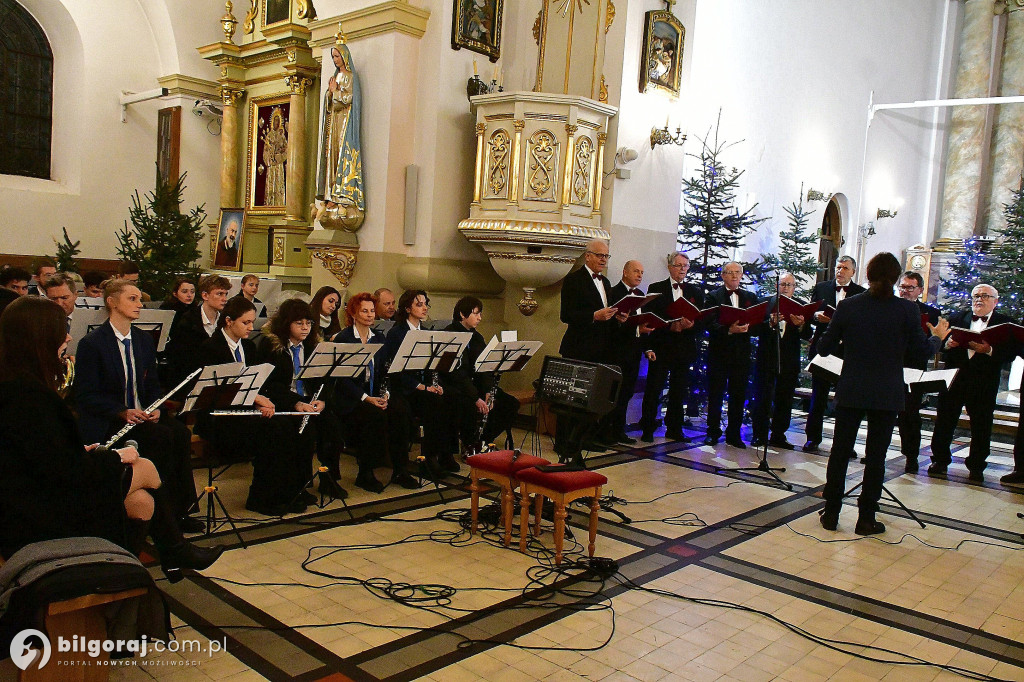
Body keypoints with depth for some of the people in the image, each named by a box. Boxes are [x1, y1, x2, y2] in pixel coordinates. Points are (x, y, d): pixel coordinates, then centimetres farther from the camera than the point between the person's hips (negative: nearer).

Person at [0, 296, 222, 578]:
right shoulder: (28, 393, -25)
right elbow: (63, 470, -24)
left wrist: (80, 450, 7)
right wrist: (115, 456, -10)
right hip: (43, 516, -9)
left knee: (143, 502, 4)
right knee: (145, 468, 0)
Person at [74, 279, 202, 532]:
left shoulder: (144, 340, 12)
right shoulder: (91, 343, -7)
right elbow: (85, 395, -10)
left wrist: (155, 408, -7)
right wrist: (122, 412, -24)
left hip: (143, 415, 6)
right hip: (106, 423, -6)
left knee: (181, 432, -24)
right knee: (162, 436, -30)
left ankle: (181, 508, -17)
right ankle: (168, 509, -17)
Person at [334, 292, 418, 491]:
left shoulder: (379, 338, 15)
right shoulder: (342, 338, -4)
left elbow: (384, 372, 13)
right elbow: (342, 378, -11)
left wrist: (385, 394, -7)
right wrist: (366, 398, -21)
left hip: (375, 395, 5)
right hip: (350, 398, -5)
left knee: (401, 409, -23)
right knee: (376, 415, -33)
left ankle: (400, 471, -15)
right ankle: (365, 474, -17)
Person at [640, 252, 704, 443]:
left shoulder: (696, 292, 12)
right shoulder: (656, 289, 4)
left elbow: (702, 323, 7)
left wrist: (690, 325, -13)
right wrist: (671, 326, -14)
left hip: (685, 348, 3)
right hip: (661, 348, -3)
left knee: (679, 391, 8)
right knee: (653, 390, -2)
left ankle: (674, 429, 18)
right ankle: (647, 429, 6)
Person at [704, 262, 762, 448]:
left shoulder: (750, 298, 12)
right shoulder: (714, 296, 0)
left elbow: (758, 326, 5)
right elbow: (711, 325, -12)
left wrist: (746, 328, -16)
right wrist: (729, 330, -28)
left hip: (741, 354, 3)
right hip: (719, 352, -3)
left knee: (739, 396, 6)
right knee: (715, 395, 4)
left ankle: (734, 434, 16)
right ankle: (713, 432, 15)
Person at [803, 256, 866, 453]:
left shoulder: (861, 293, 4)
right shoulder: (821, 287, 10)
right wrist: (817, 316, -15)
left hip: (848, 351, -1)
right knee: (818, 394, 6)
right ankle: (813, 438, 14)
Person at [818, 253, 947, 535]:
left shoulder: (848, 306, -6)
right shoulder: (907, 310, -8)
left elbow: (824, 348, -2)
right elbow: (920, 352, -2)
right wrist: (938, 337, 17)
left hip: (850, 392, 1)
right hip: (887, 395, -1)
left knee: (840, 451, 10)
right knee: (876, 456, 7)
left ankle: (831, 513, 16)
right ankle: (866, 519, 12)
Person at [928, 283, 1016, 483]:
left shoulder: (1005, 323, 3)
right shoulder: (957, 317, 10)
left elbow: (1010, 353, -7)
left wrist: (989, 350, -23)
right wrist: (947, 343, -16)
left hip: (984, 382, -2)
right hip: (954, 377, 2)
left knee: (981, 425, 5)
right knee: (944, 419, 5)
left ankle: (976, 466, 18)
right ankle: (940, 461, 19)